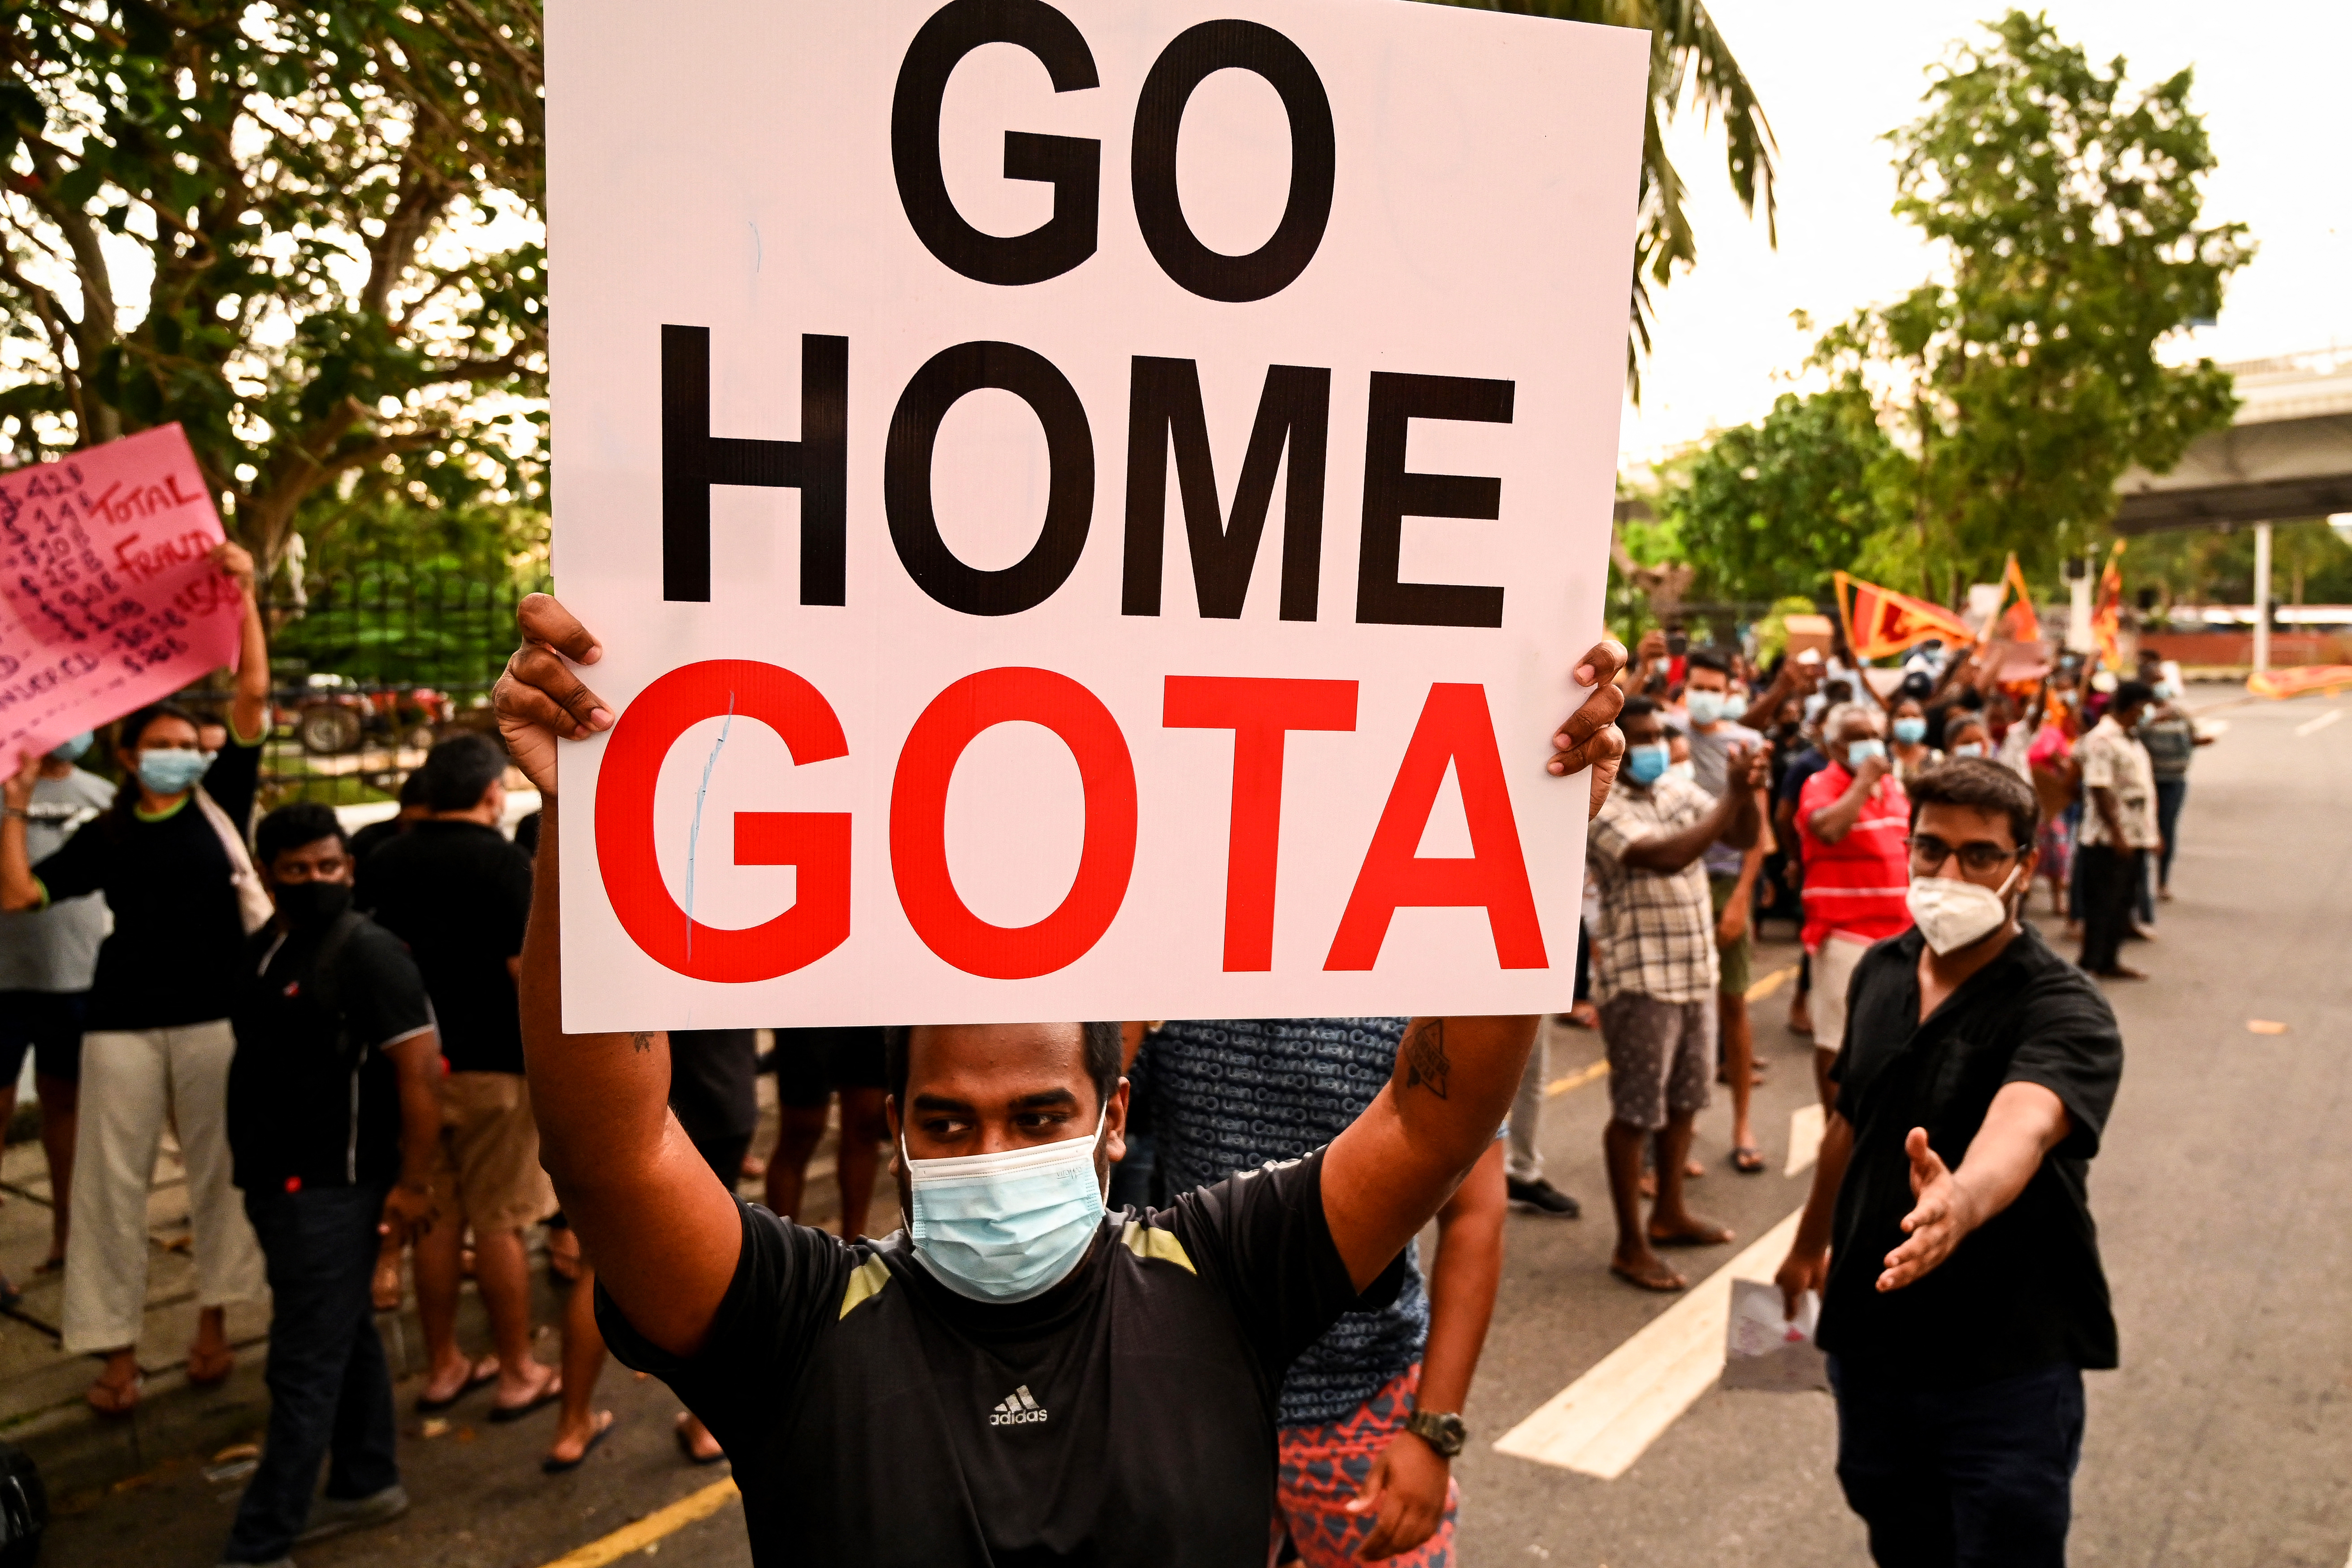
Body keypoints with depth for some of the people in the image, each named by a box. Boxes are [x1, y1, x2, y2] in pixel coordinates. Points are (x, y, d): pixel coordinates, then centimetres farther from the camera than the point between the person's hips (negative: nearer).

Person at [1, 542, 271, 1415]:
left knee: (218, 1170, 8)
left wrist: (242, 595, -10)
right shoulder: (105, 835, 8)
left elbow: (252, 694, -5)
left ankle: (213, 1324, 22)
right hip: (124, 1021, 1)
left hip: (214, 1015, -1)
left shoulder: (220, 805, 4)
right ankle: (116, 1349, 13)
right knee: (113, 1180, 4)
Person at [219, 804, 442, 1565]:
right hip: (278, 1183, 9)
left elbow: (419, 1072, -19)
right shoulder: (262, 948, 9)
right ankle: (367, 1485, 33)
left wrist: (412, 1183, -20)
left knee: (305, 1368, -1)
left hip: (332, 1189, -8)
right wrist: (253, 1167, 17)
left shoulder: (370, 954, -17)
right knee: (348, 1338, 20)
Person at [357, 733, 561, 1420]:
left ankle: (443, 1368, 25)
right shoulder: (502, 860, -13)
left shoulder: (383, 862, 5)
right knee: (500, 1223, 3)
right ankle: (518, 1374, 14)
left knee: (436, 1217, 15)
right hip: (492, 1062, -6)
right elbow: (527, 968, -18)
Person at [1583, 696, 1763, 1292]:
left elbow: (1745, 837, 6)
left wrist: (1748, 790, -12)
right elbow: (1667, 857, -28)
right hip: (1640, 978, -8)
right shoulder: (1601, 809, -15)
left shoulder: (1679, 792, 9)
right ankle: (1630, 1245, 10)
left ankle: (1669, 1213, 35)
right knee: (1636, 1111, 0)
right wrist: (1733, 796, -24)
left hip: (1696, 970, 8)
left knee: (1684, 1099, 18)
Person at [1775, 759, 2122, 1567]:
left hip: (2007, 1372, -5)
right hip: (1869, 1342, 5)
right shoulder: (1882, 970, 0)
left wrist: (1961, 1200, -62)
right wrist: (1811, 1242, 24)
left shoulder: (2065, 1012, -19)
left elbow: (2022, 1125, -41)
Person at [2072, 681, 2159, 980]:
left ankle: (2110, 962, 22)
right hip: (2109, 841, -9)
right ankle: (2090, 965, 7)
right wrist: (2117, 834, -22)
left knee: (2123, 903, 14)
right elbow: (2100, 790, -21)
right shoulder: (2101, 739, -15)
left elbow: (2141, 785, 20)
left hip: (2134, 839, 9)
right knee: (2101, 905, -2)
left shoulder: (2130, 739, 15)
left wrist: (2150, 832, 18)